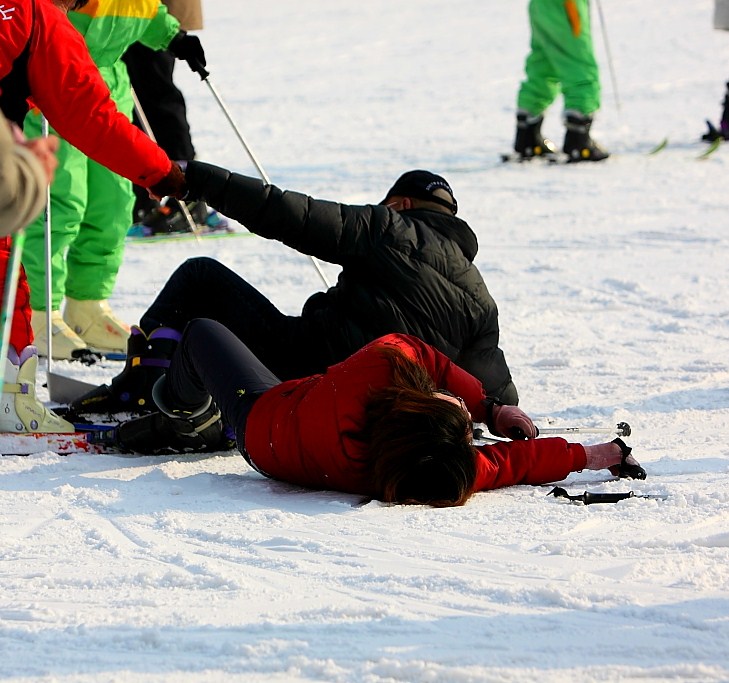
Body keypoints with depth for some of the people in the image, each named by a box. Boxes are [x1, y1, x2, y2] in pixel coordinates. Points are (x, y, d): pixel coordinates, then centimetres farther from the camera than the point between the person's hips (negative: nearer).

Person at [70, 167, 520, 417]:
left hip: (299, 364, -6)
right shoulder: (482, 303, 12)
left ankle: (141, 388, 2)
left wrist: (196, 178, -4)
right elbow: (497, 392, 10)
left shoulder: (392, 230, 0)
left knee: (200, 277, 12)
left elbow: (294, 217, -8)